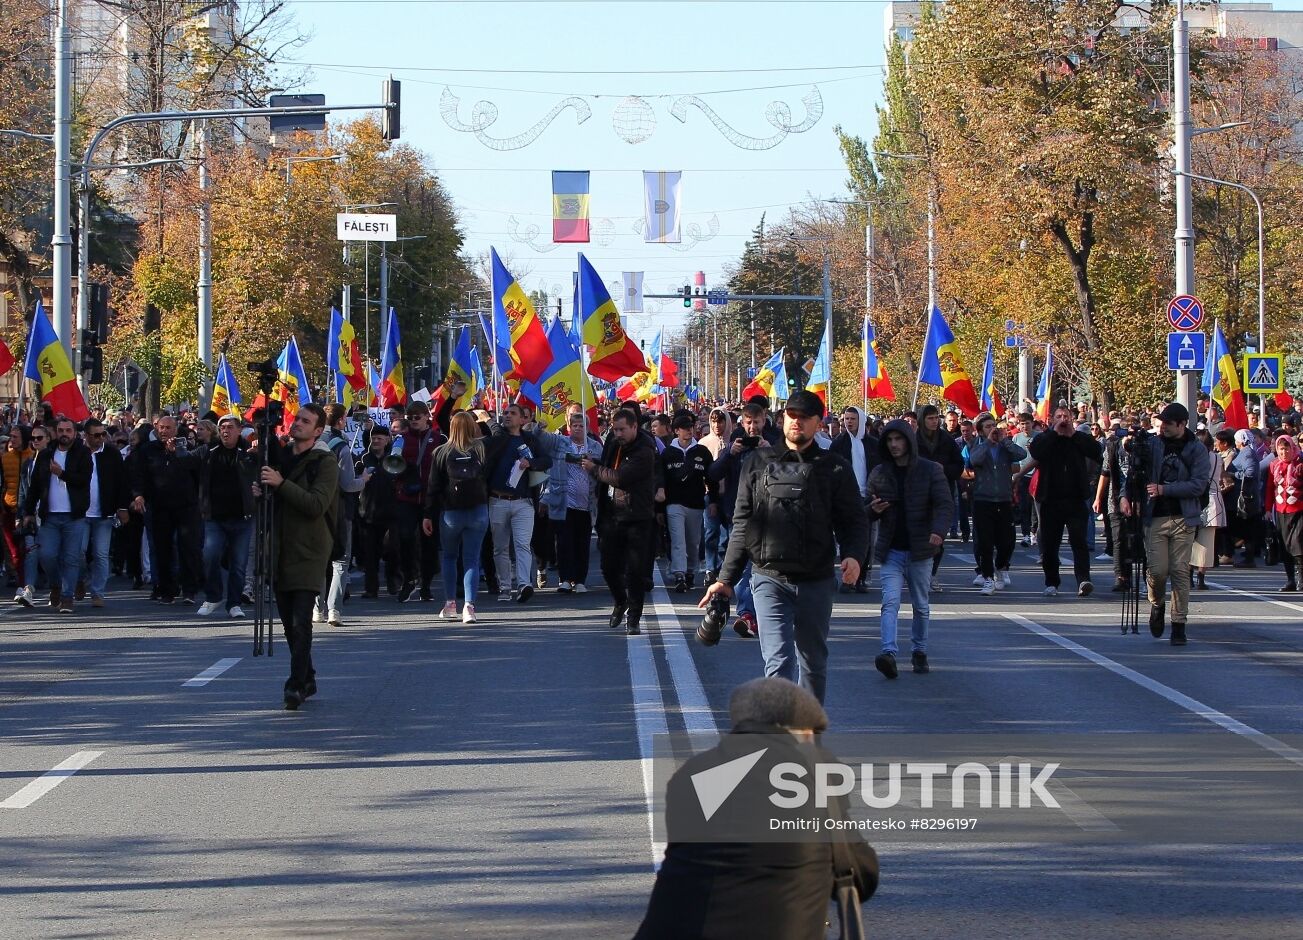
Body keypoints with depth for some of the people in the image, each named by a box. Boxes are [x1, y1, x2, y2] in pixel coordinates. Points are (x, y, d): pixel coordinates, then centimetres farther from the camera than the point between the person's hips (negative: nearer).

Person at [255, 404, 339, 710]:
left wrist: (281, 484, -24)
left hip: (309, 551, -7)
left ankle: (296, 685, -15)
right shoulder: (279, 455, 13)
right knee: (290, 622, 11)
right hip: (280, 549, 7)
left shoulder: (325, 463, -7)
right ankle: (307, 680, 23)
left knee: (301, 622, -14)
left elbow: (317, 504, -19)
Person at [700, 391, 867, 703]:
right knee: (779, 661, -14)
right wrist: (726, 578, 7)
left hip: (816, 581, 1)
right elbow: (742, 525, 10)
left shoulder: (835, 469, 4)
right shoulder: (759, 464, 7)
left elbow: (855, 521, 3)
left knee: (814, 662, 12)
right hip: (770, 578, -1)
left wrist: (853, 555, -18)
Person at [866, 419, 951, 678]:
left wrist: (939, 531, -28)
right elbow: (867, 512, 15)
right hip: (891, 550, 1)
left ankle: (919, 652, 25)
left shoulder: (930, 470, -2)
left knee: (921, 605, 11)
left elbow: (945, 505, -9)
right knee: (890, 602, -14)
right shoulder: (879, 474, 6)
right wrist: (874, 509, -10)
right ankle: (888, 653, -26)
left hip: (920, 549, -1)